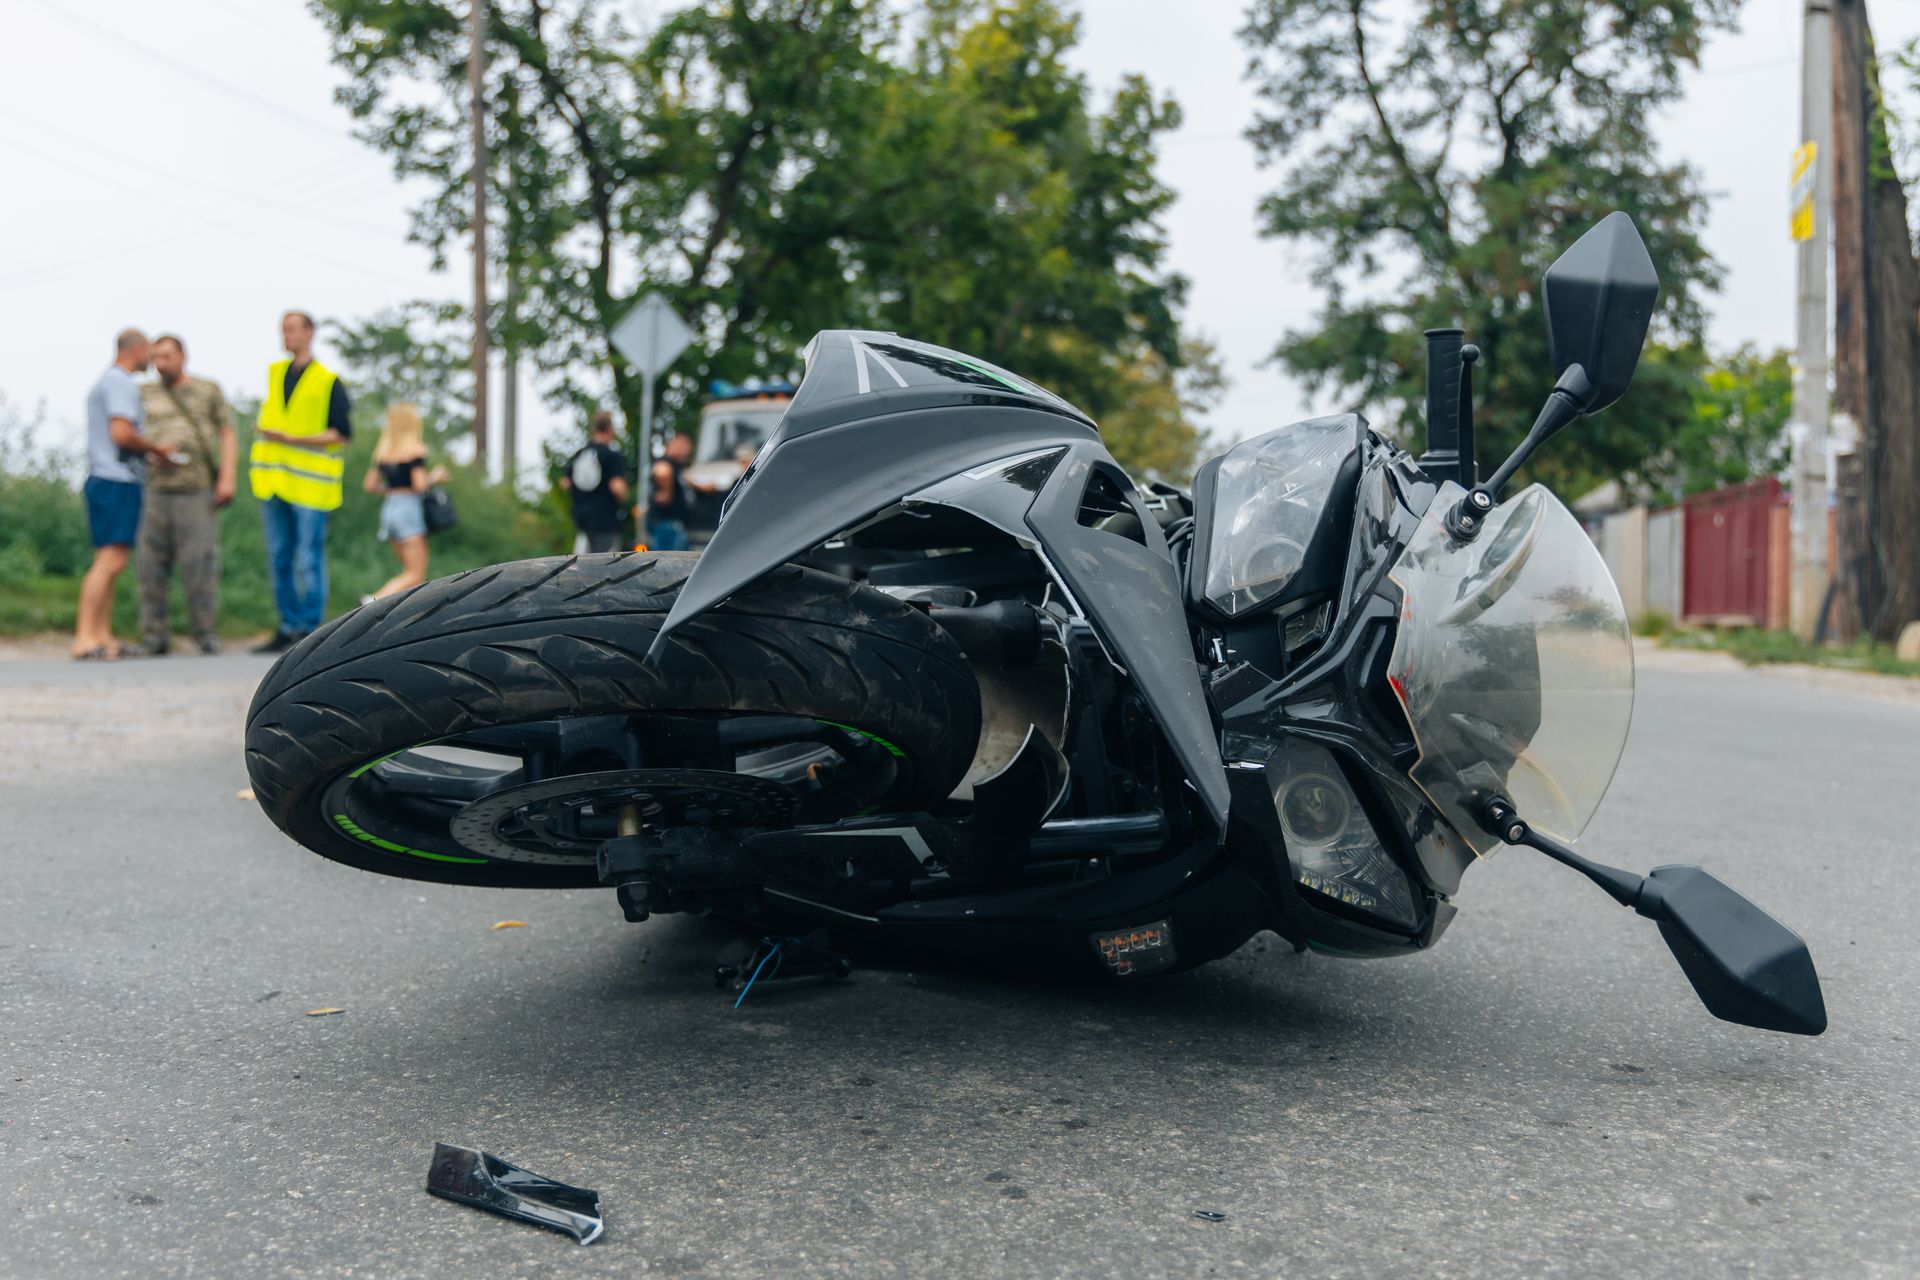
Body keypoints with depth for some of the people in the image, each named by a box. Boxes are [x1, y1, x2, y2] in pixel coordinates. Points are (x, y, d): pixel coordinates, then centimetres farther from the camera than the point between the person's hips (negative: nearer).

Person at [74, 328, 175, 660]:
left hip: (102, 480, 11)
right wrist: (156, 449, -6)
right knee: (111, 561, -14)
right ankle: (86, 637, -18)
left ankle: (103, 637, 9)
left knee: (107, 562, 9)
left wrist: (148, 457, 23)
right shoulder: (122, 383, -9)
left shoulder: (104, 383, 22)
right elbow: (121, 433, -20)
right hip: (117, 483, -11)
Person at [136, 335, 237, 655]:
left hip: (197, 489, -2)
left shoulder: (209, 391, 13)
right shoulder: (144, 394, 16)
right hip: (155, 490, 2)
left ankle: (206, 634, 1)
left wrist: (227, 478, -3)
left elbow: (227, 434, 8)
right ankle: (154, 636, 5)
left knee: (200, 563, -7)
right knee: (151, 565, -1)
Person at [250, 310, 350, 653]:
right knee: (279, 559, 9)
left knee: (309, 560, -4)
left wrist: (293, 439, -16)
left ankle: (309, 631, 2)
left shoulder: (328, 381, -5)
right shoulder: (274, 373, 14)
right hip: (273, 481, 6)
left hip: (309, 483, -6)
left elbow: (341, 433, -9)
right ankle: (288, 628, 17)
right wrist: (257, 453, 16)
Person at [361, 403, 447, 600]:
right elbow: (420, 485, -15)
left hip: (388, 508, 7)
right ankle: (375, 600, -22)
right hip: (409, 507, -7)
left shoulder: (382, 451, 10)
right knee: (416, 575, -6)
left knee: (409, 571, 14)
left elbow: (369, 485, 9)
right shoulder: (416, 450, -7)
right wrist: (435, 476, 4)